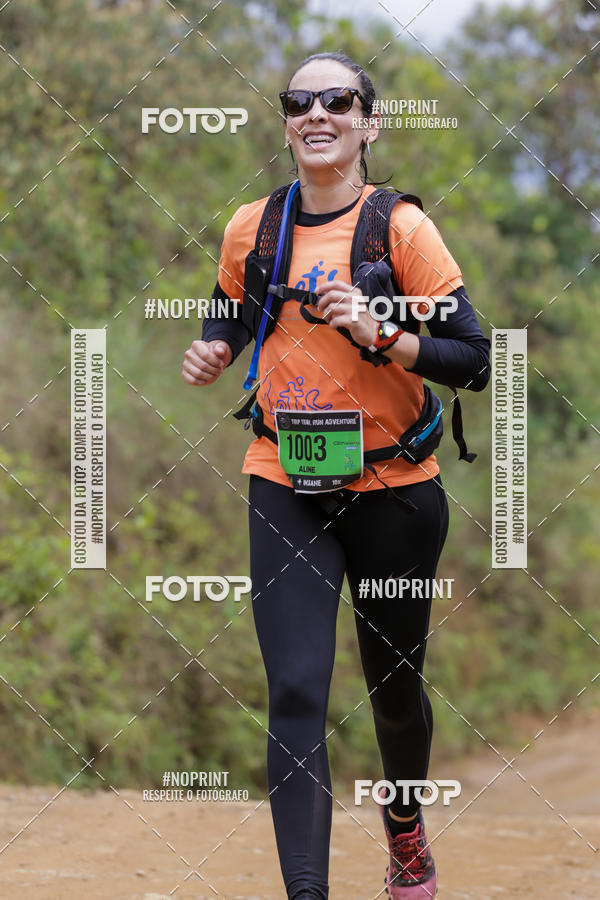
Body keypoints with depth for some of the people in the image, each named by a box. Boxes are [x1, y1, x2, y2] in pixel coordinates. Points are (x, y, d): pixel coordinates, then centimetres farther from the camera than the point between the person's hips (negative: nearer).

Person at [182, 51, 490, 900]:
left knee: (394, 682, 16)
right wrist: (213, 349, -1)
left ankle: (405, 818, 47)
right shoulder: (252, 227, 1)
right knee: (295, 695, -11)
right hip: (286, 491, 1)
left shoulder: (401, 227, -9)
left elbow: (474, 360, -10)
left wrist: (379, 333, -24)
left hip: (394, 491, -1)